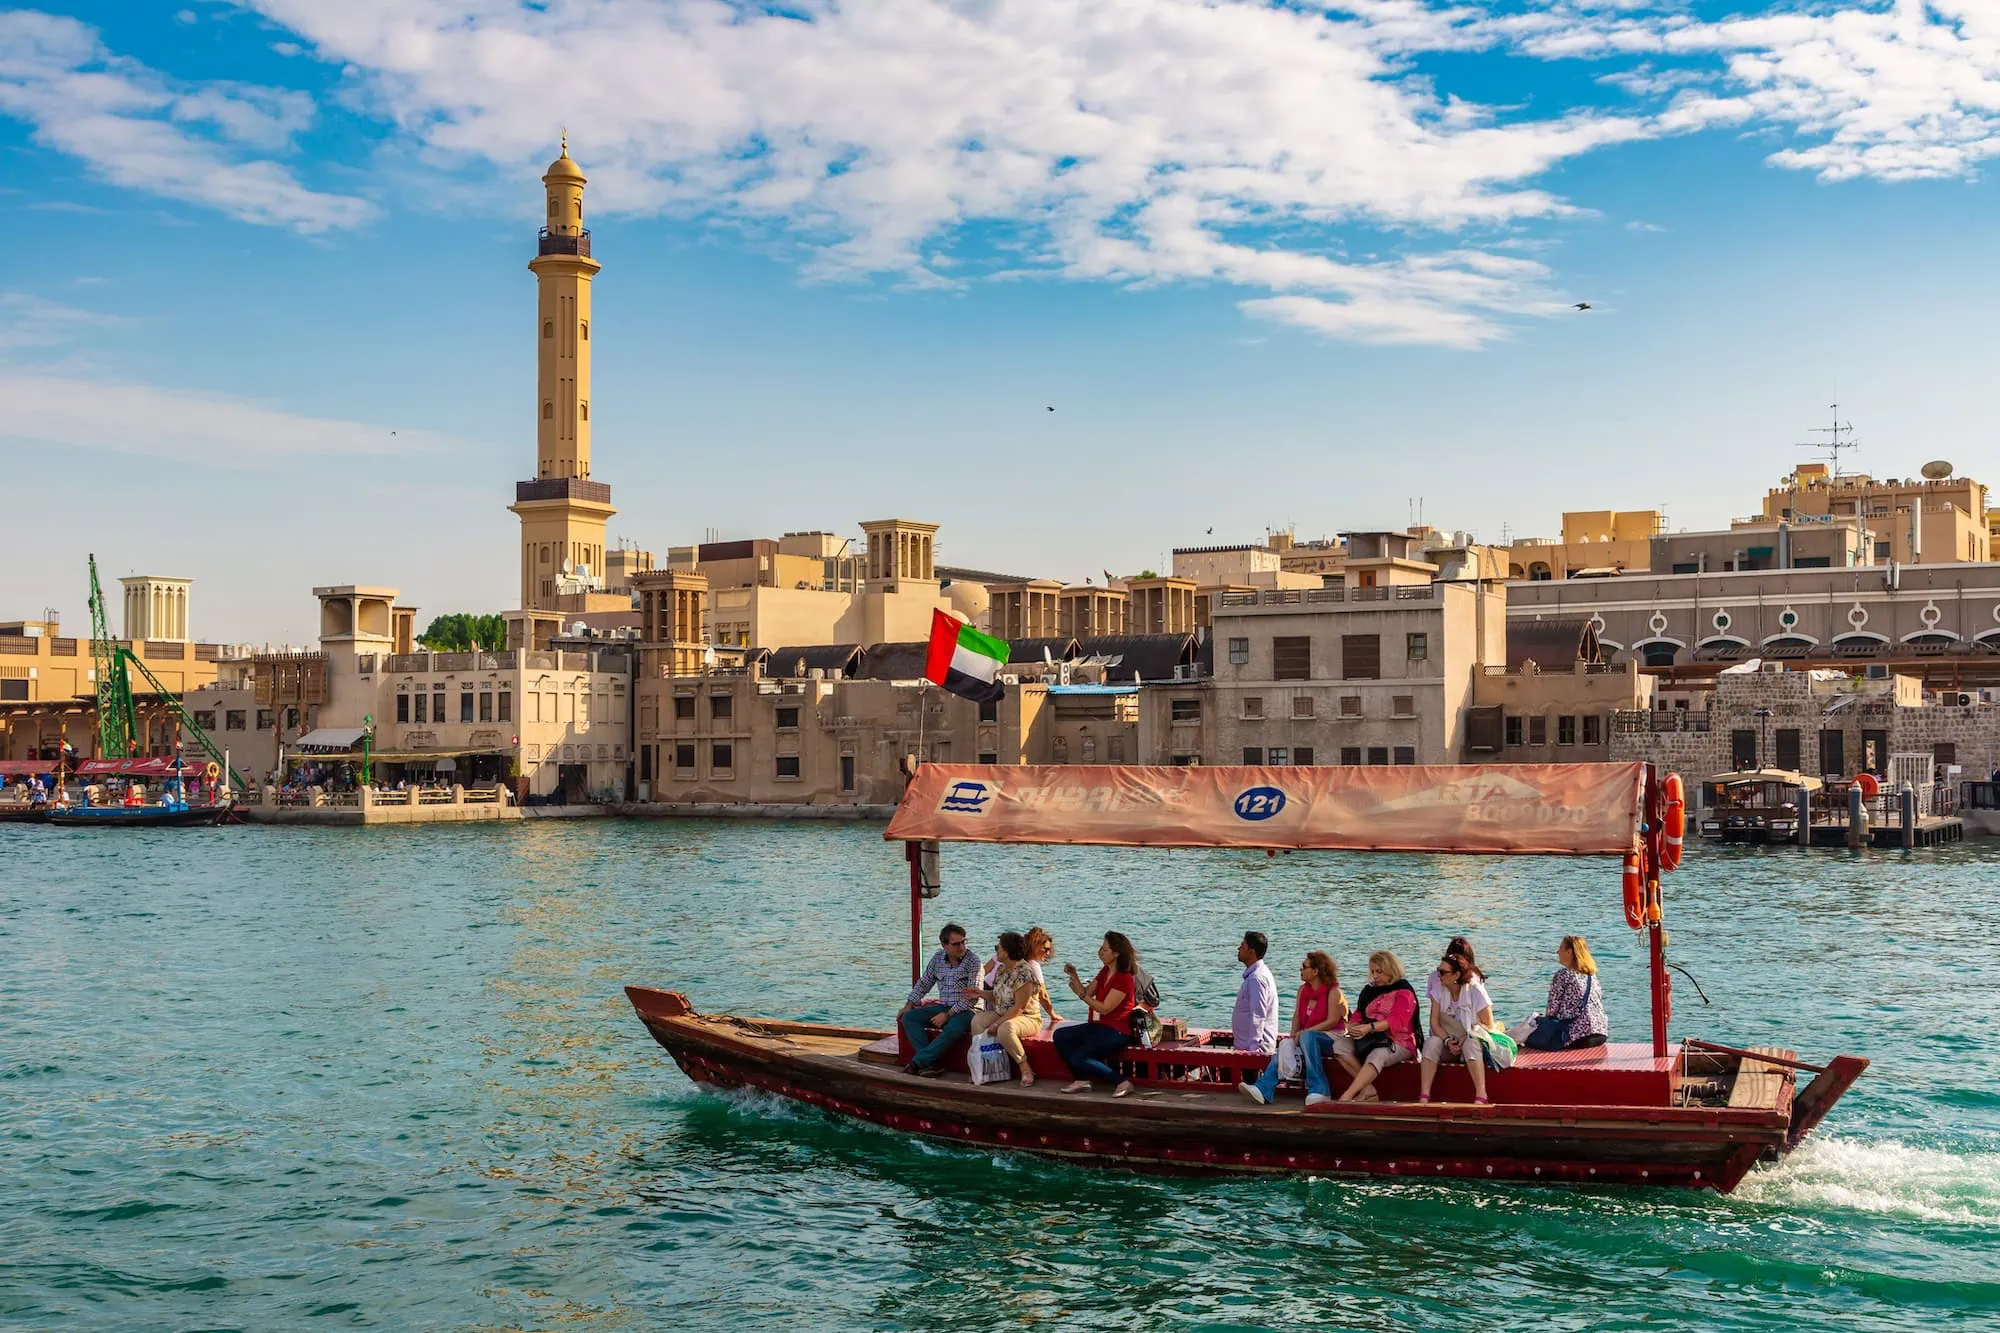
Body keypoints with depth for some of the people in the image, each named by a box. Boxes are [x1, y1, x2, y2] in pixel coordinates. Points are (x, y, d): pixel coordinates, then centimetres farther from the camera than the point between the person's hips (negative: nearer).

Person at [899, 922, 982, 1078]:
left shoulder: (972, 961, -9)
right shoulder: (937, 958, 8)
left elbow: (972, 996, -15)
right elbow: (923, 983, 20)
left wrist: (948, 1015, -18)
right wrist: (909, 1005, 9)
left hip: (965, 1011, -6)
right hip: (942, 1007, 6)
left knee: (954, 1028, -39)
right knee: (908, 1018, -13)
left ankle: (918, 1062, -29)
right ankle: (930, 1063, -28)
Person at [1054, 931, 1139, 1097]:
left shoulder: (1124, 979, -18)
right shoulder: (1104, 972, 11)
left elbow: (1104, 1008, -20)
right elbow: (1088, 993, 13)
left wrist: (1080, 993, -18)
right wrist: (1074, 976, -1)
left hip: (1117, 1031, -10)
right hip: (1100, 1026, 10)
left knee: (1078, 1058, -21)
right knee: (1060, 1036, 0)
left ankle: (1122, 1082, -14)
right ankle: (1082, 1080, -1)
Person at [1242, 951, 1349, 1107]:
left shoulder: (1333, 991, -7)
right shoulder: (1302, 990, 13)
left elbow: (1332, 1021, -14)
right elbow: (1297, 1017, 13)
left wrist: (1303, 1033, -19)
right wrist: (1293, 1036, -9)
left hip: (1332, 1038, -6)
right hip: (1308, 1038, 6)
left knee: (1307, 1037, -37)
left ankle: (1319, 1090, -38)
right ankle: (1263, 1091, -40)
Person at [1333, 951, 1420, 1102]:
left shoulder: (1403, 991, -5)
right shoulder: (1369, 990, 17)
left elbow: (1397, 1021, -19)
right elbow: (1358, 1015, 14)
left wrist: (1369, 1027, -34)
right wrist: (1352, 1027, -12)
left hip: (1397, 1043, -7)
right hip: (1370, 1039, 7)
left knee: (1376, 1056, -39)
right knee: (1339, 1045, -18)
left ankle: (1346, 1097, -50)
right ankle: (1368, 1090, -24)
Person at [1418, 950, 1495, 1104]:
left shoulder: (1475, 991, -11)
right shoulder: (1439, 989, -1)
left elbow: (1489, 1025, -8)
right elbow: (1434, 1022, -2)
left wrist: (1467, 1037, -22)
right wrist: (1447, 1041, -19)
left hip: (1474, 1041, -3)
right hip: (1447, 1043, 3)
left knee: (1470, 1045, -37)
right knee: (1432, 1042, -29)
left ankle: (1481, 1096, -47)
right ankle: (1424, 1095, -37)